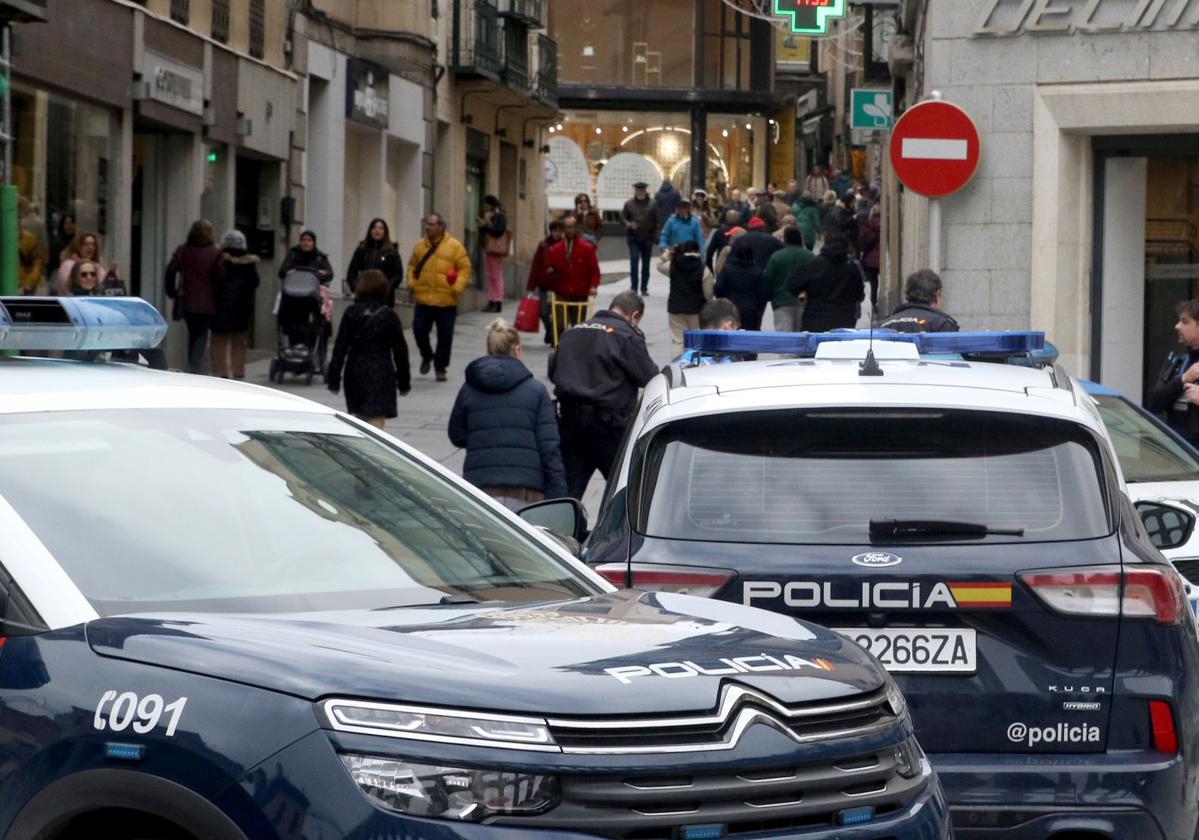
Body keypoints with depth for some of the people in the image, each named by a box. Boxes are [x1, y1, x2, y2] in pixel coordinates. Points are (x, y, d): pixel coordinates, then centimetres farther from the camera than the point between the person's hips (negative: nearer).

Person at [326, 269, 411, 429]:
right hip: (381, 374, -3)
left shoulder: (351, 314, -1)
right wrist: (404, 382, 8)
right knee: (376, 421, -9)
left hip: (355, 374, 3)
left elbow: (340, 348, -1)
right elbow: (400, 350, -1)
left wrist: (333, 379, 3)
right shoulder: (389, 316, -5)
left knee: (360, 420, 20)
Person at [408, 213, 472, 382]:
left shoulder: (454, 246, -4)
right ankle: (427, 356, 27)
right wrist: (412, 284, 3)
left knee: (445, 335, 2)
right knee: (419, 330, -1)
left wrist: (457, 288, -15)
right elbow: (412, 266, 18)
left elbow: (465, 268, -4)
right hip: (423, 299, 3)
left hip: (446, 301, -3)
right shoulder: (420, 246, 8)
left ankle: (440, 368, 15)